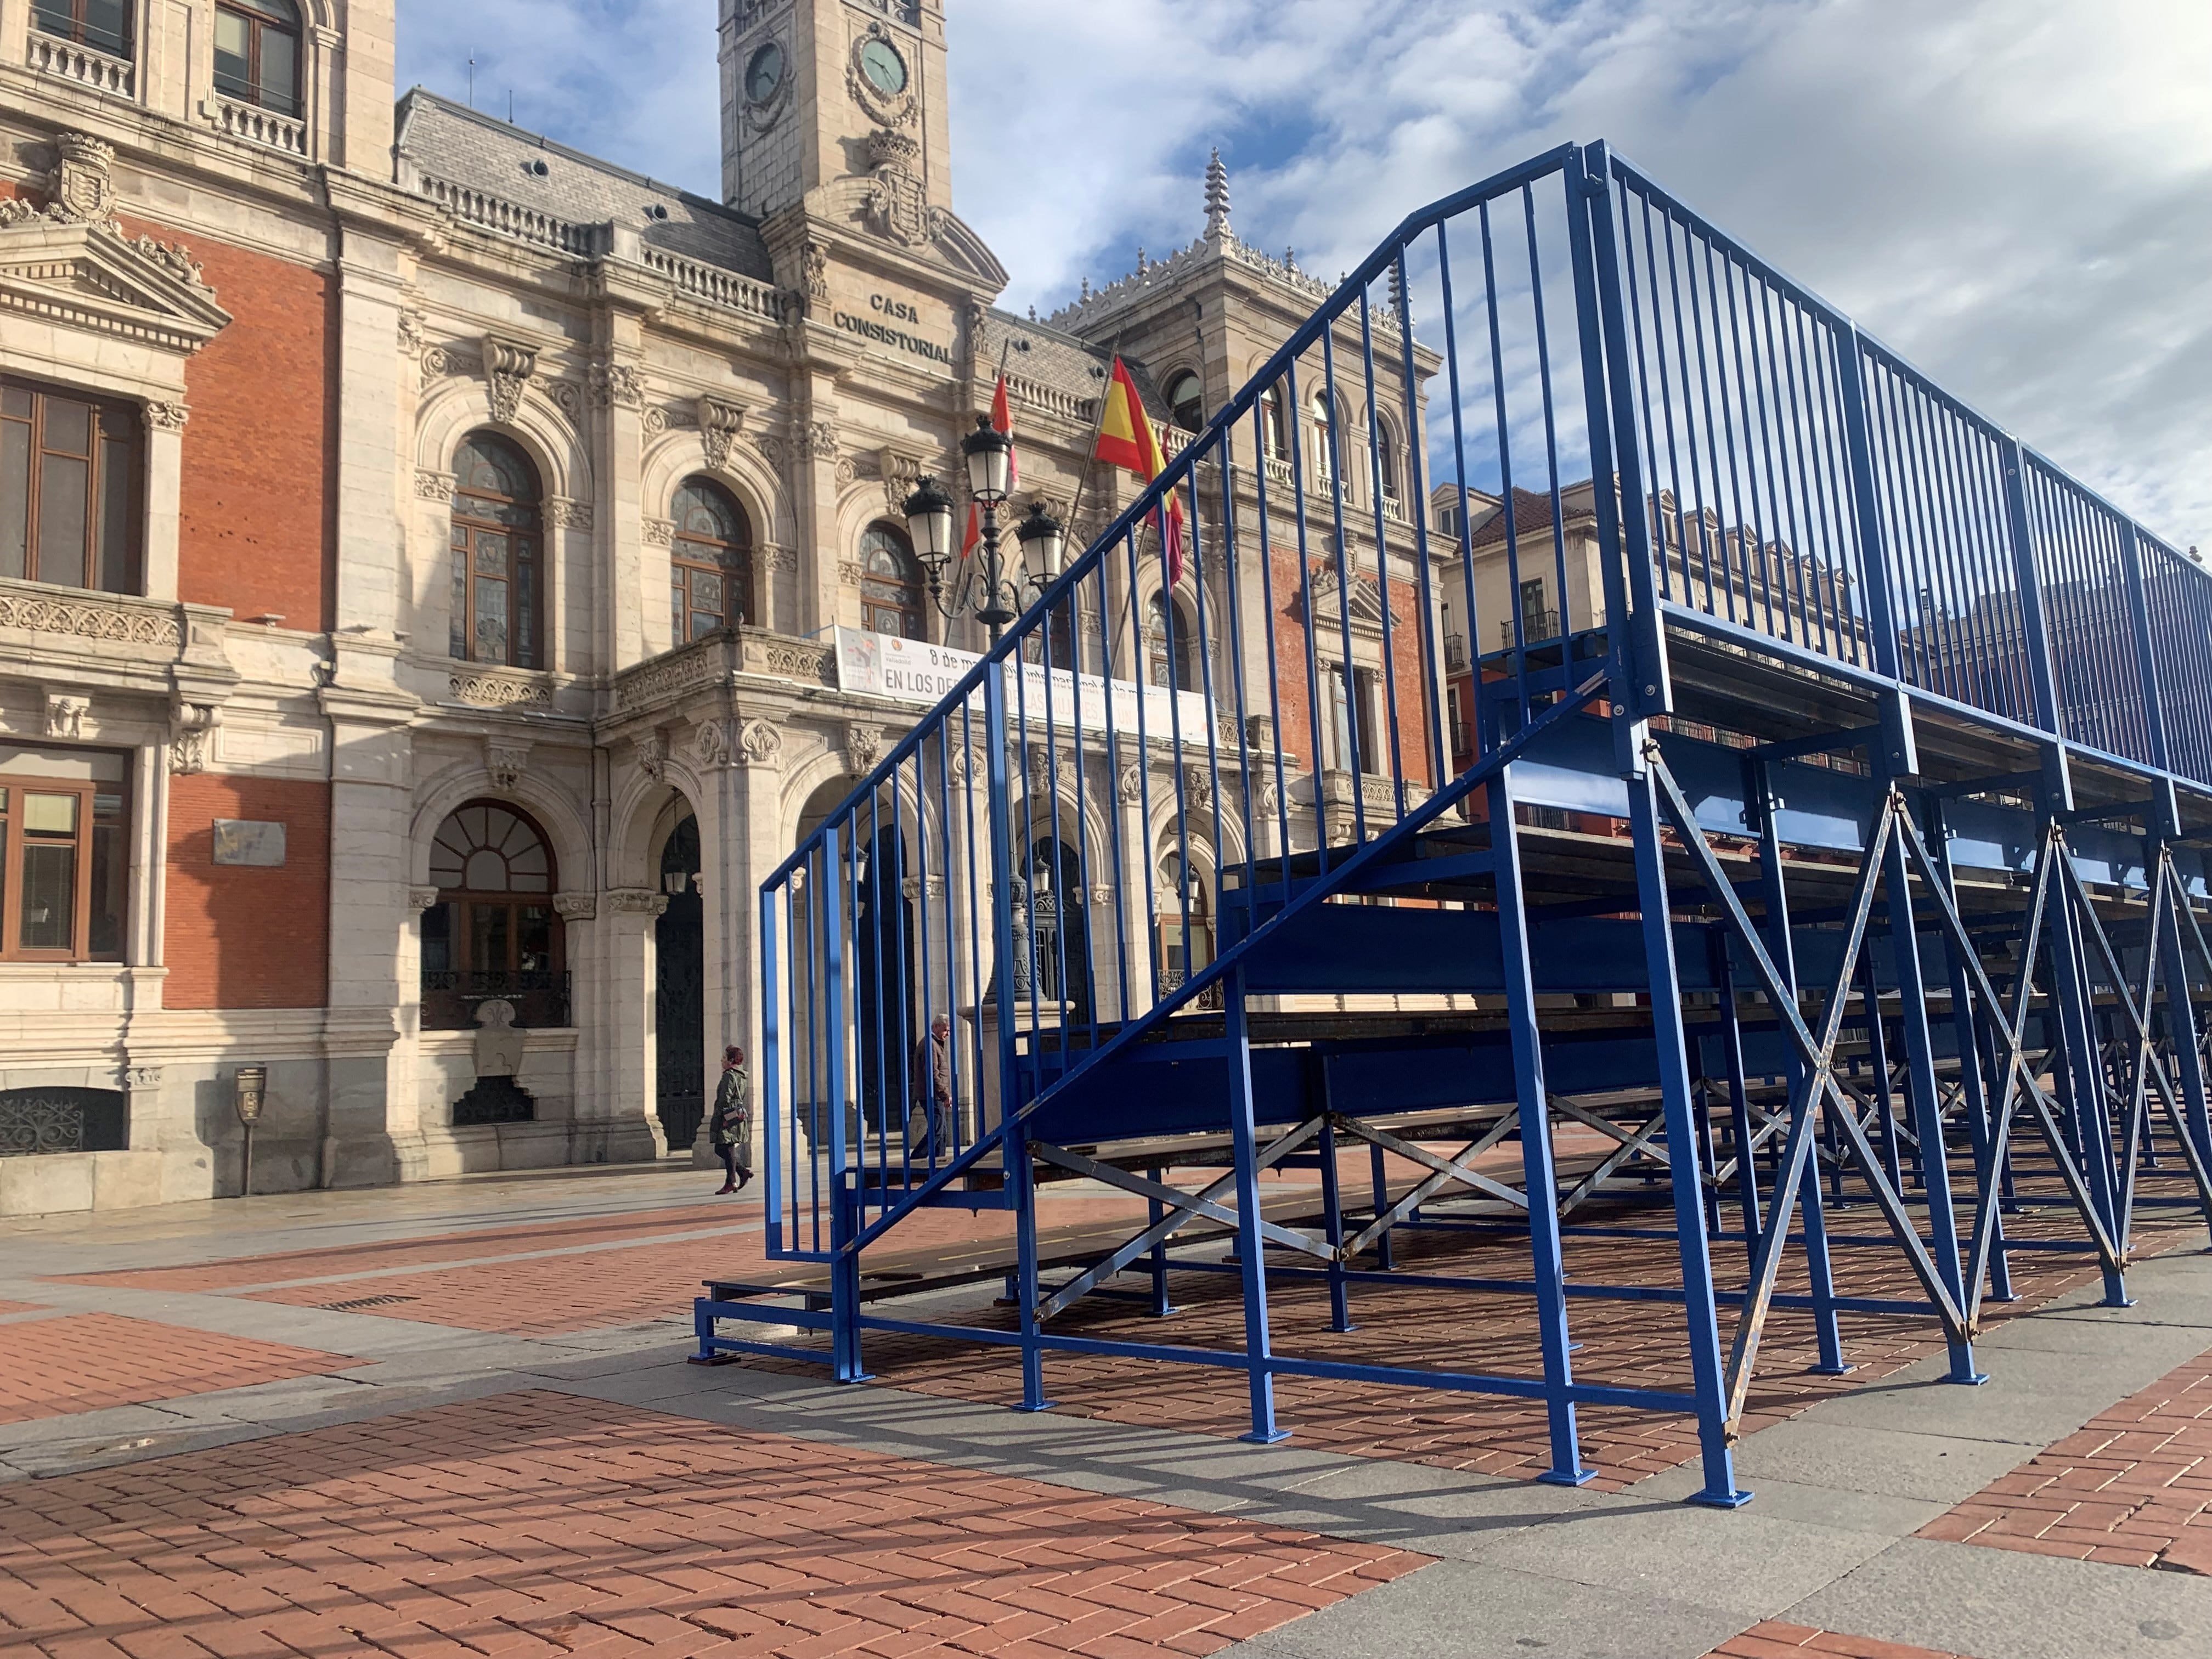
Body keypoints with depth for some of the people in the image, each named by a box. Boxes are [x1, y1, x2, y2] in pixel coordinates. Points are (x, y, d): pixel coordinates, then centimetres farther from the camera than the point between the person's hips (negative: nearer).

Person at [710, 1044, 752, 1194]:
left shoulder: (729, 1076, -13)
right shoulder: (740, 1077, 16)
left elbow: (725, 1099, -17)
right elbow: (742, 1098, 20)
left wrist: (717, 1119, -16)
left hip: (728, 1118, -10)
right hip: (739, 1115, 10)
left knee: (728, 1149, -4)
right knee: (720, 1149, 14)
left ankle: (731, 1182, -1)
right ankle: (743, 1171, 9)